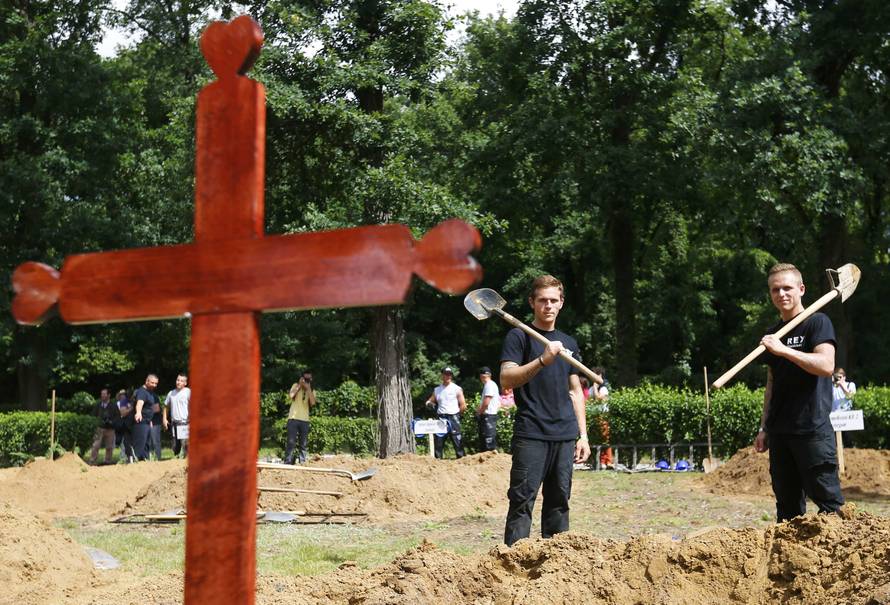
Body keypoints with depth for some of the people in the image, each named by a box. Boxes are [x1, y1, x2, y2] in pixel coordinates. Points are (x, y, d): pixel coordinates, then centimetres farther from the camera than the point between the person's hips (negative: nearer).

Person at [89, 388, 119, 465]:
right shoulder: (98, 405, 7)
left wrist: (112, 422, -13)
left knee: (109, 447, 4)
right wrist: (99, 421, -7)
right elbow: (93, 415, 11)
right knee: (95, 446, -9)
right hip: (99, 428, 0)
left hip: (110, 429, 0)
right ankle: (92, 462, -7)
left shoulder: (113, 405, 4)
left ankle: (108, 462, 16)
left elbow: (118, 417, 4)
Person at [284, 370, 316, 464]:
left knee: (304, 444, 3)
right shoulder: (296, 385, 6)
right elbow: (291, 395, -14)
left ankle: (303, 462, 6)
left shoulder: (311, 391, 12)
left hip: (304, 420, 3)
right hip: (293, 418, -3)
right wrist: (300, 385, -8)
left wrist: (308, 388, -8)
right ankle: (287, 463, -6)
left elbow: (313, 402, -8)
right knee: (291, 442, -8)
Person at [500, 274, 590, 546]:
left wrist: (583, 435, 15)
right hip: (531, 434, -5)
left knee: (559, 501, 7)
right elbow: (507, 379, -11)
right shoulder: (519, 336, 2)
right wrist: (542, 360, -24)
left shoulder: (568, 343, 19)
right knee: (522, 500, -9)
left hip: (565, 435, 6)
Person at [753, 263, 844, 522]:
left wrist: (784, 350, -24)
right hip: (780, 431, 7)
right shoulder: (773, 334, 17)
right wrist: (764, 428, 16)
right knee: (787, 504, 8)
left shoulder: (817, 322, -3)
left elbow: (826, 365, -18)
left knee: (827, 497, -8)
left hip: (813, 430, -6)